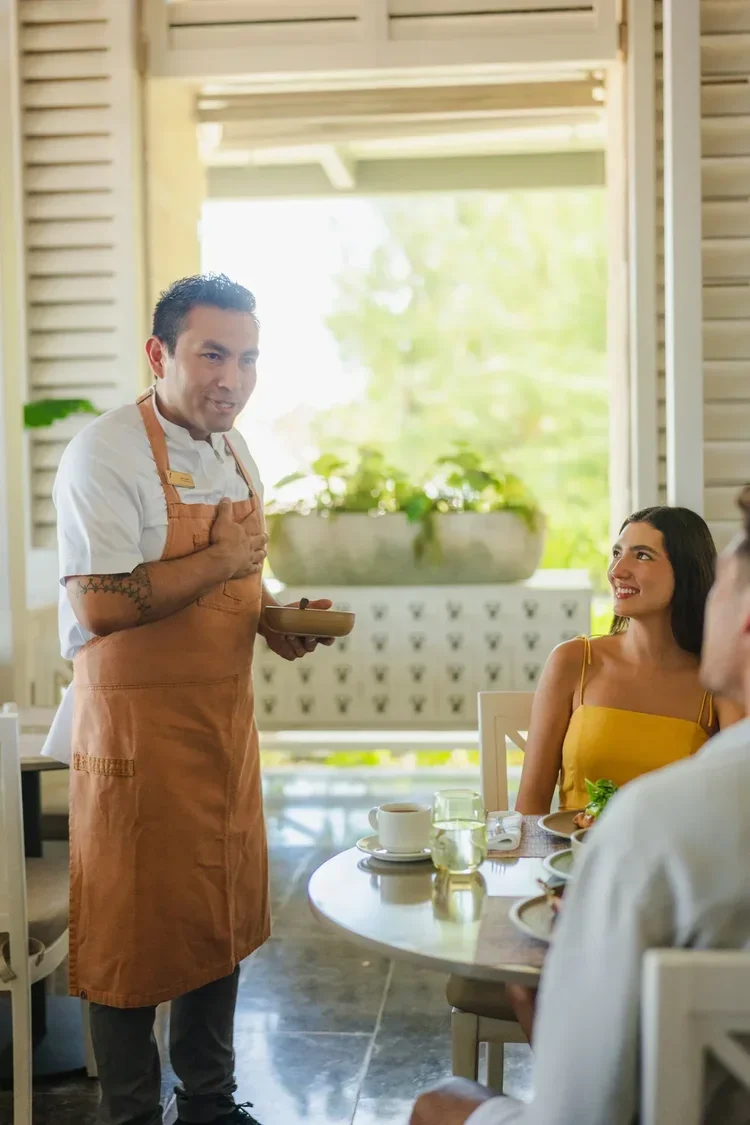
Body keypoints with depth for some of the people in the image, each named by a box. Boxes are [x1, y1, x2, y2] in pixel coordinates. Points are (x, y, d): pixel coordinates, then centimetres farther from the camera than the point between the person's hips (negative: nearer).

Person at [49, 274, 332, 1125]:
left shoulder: (233, 451, 11)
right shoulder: (104, 455, -15)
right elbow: (99, 606, -25)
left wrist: (274, 619, 3)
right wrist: (221, 562, -20)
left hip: (225, 719, 8)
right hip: (137, 727, -8)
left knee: (222, 920, 18)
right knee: (135, 933, 5)